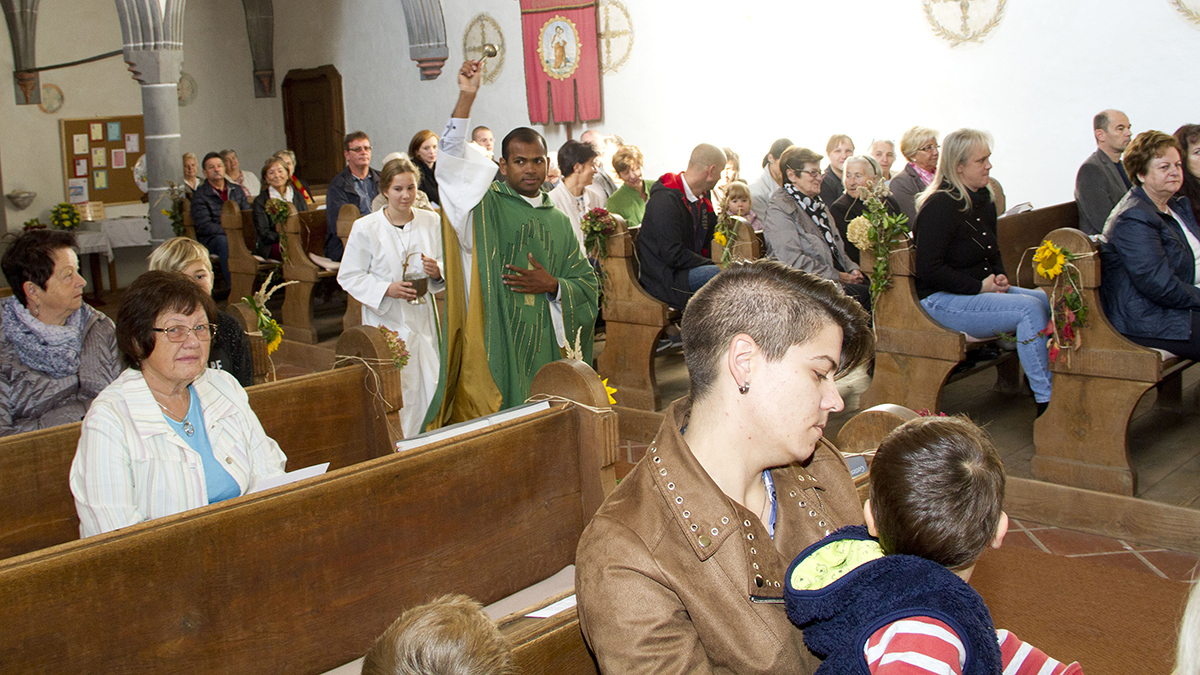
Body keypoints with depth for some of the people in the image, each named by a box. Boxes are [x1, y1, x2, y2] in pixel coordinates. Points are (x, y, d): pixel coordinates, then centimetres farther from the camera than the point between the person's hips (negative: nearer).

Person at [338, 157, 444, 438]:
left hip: (423, 320, 3)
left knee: (432, 389, 2)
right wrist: (386, 289, -17)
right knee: (395, 393, -5)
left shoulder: (431, 222, 4)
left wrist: (437, 271, -11)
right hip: (385, 322, -3)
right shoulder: (365, 228, -4)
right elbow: (349, 276, -2)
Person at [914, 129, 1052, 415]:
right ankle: (1046, 400, -21)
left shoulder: (984, 201, 14)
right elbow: (929, 270, -20)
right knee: (1030, 308, -24)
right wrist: (980, 286, -18)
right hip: (943, 299, -9)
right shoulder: (939, 206, -14)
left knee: (1048, 300, -12)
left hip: (983, 289, 9)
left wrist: (999, 276, 7)